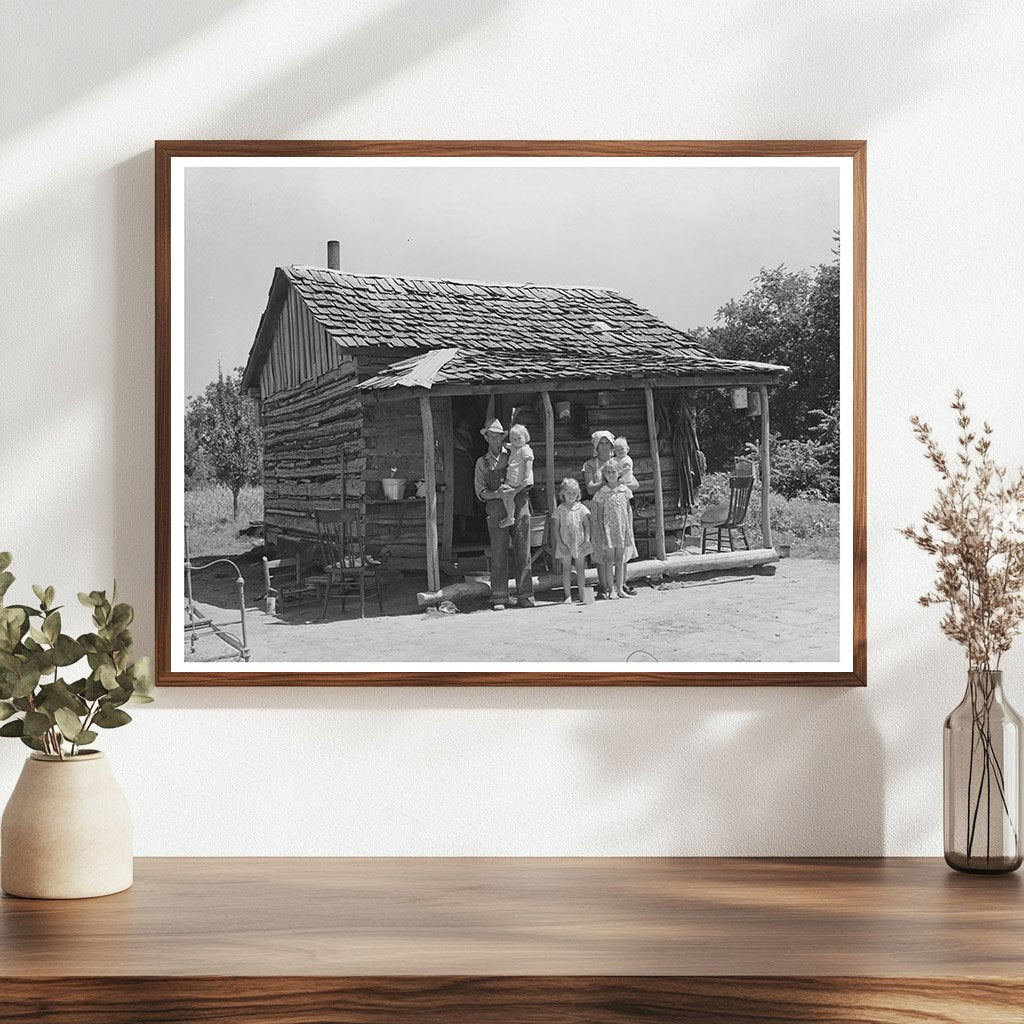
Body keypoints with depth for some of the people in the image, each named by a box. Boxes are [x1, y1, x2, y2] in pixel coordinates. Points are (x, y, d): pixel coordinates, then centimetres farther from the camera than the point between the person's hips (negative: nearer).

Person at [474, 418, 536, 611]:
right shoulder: (482, 462, 14)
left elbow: (528, 481, 2)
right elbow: (480, 491, 6)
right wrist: (496, 494, -14)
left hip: (519, 505, 0)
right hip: (497, 508, 0)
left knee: (523, 553, -1)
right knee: (498, 555, -4)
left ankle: (525, 596, 3)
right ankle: (499, 598, -2)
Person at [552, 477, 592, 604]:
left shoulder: (581, 508, 3)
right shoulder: (559, 510, 1)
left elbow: (587, 525, 3)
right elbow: (556, 528, 1)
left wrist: (587, 540, -7)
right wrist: (560, 543, -8)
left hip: (580, 543, 1)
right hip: (565, 544, -1)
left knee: (580, 568, 5)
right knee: (566, 569, 0)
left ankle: (582, 595, 11)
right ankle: (568, 595, 3)